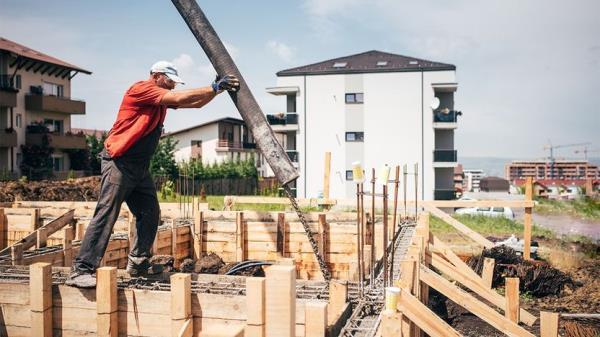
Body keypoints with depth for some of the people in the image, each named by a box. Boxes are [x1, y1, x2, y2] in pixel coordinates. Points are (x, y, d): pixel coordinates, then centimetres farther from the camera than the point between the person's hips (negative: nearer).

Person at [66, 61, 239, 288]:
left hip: (140, 166, 10)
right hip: (119, 163, -10)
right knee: (106, 215, -13)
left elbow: (195, 103, 16)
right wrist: (215, 88, -16)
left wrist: (217, 89, 1)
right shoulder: (141, 89, -11)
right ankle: (81, 270, -12)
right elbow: (180, 98, -20)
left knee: (150, 214, 9)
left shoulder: (162, 98, 15)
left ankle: (139, 263, 17)